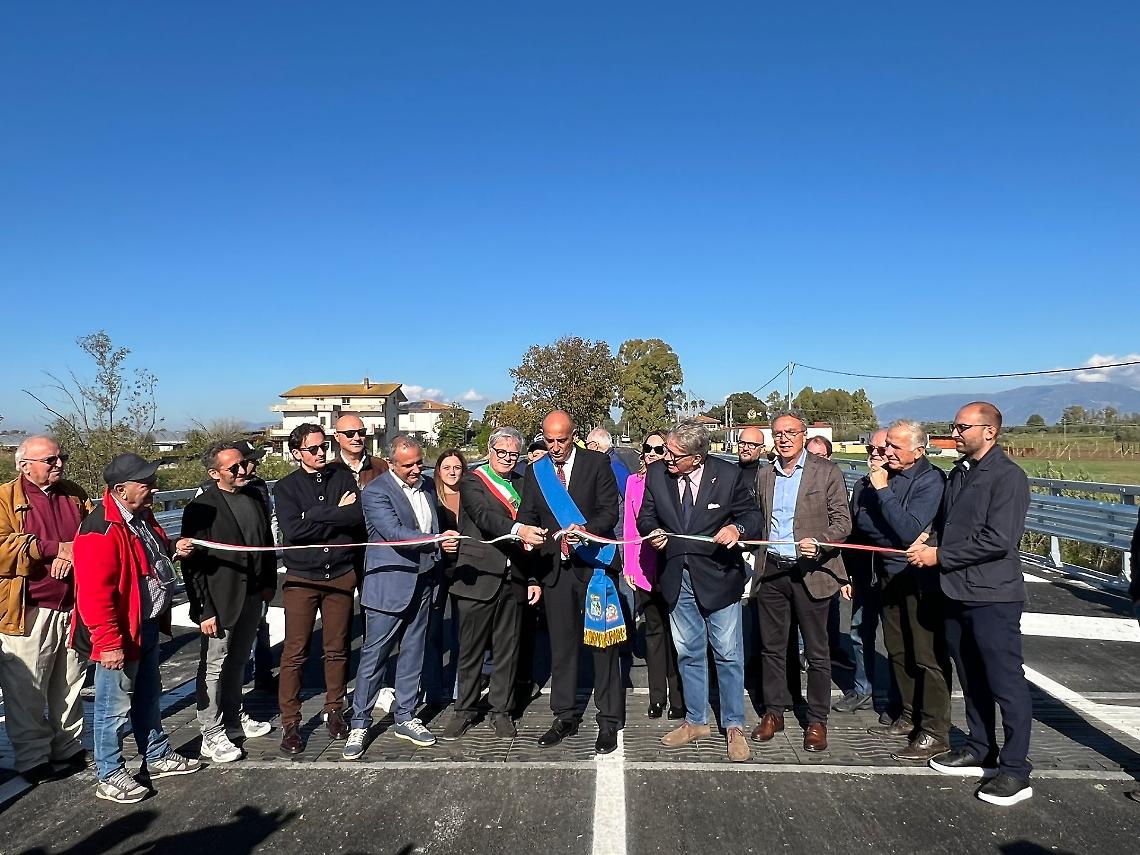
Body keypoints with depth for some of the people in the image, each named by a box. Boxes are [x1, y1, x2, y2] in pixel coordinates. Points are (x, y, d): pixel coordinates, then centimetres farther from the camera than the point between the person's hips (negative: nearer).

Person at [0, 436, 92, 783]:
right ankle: (33, 758, 19)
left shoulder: (75, 495, 10)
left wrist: (73, 553, -11)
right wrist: (54, 548, -18)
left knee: (69, 687, 15)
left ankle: (69, 749, 29)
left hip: (74, 608, 5)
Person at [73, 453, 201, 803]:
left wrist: (172, 550, 4)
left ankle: (157, 756, 38)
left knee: (148, 695, 22)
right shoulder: (102, 531, -26)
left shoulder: (141, 515, 5)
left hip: (147, 625, 10)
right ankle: (109, 775, 23)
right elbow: (95, 594, -28)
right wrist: (108, 643, -26)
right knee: (116, 705, 6)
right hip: (120, 634, -10)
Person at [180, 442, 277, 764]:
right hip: (221, 601, -6)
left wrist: (269, 582, 12)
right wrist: (204, 611, -16)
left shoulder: (254, 496, 4)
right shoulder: (201, 508, -15)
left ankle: (234, 716, 37)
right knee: (214, 667, 6)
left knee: (238, 661, 21)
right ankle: (212, 734, 18)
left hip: (252, 596, 6)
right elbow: (192, 564, -14)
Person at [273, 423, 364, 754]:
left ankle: (334, 711, 28)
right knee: (294, 652, 1)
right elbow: (293, 530, -16)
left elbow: (359, 517, -11)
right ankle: (290, 723, 14)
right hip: (301, 578, -2)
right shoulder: (286, 487, -1)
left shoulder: (343, 478, 4)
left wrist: (317, 514, -16)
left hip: (341, 575, 2)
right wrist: (337, 515, -12)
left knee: (337, 649, 11)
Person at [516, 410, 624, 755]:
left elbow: (610, 511, -5)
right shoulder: (534, 471, 9)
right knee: (561, 646, 10)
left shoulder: (597, 463, 0)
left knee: (603, 644, 1)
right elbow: (526, 516, 10)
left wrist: (586, 530, -23)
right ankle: (565, 717, 24)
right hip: (555, 569, 3)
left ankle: (608, 721, 13)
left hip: (593, 565, -3)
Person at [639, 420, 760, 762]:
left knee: (728, 655, 7)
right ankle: (696, 721, 33)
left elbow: (752, 514, -3)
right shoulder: (656, 474, -5)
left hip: (718, 576, -3)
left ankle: (734, 727, 24)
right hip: (678, 579, 3)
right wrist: (652, 531, -15)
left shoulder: (729, 475, -13)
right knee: (688, 653, 16)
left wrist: (737, 528, -25)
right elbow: (646, 516, 7)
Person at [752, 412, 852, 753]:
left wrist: (819, 544, -23)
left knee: (816, 652, 6)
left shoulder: (826, 472, -3)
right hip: (772, 571, 4)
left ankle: (817, 721, 19)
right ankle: (773, 712, 26)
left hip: (810, 571, -4)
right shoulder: (765, 475, 10)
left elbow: (843, 521, -6)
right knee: (772, 647, 12)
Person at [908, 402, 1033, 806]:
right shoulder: (959, 473, 13)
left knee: (1006, 683, 1)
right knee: (971, 679, 18)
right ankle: (980, 751, 32)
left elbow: (999, 540, -21)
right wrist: (929, 543, 0)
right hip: (957, 592, 8)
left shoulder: (1008, 476, -14)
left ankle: (1015, 769, 13)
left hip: (993, 597, -8)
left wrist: (940, 556, -16)